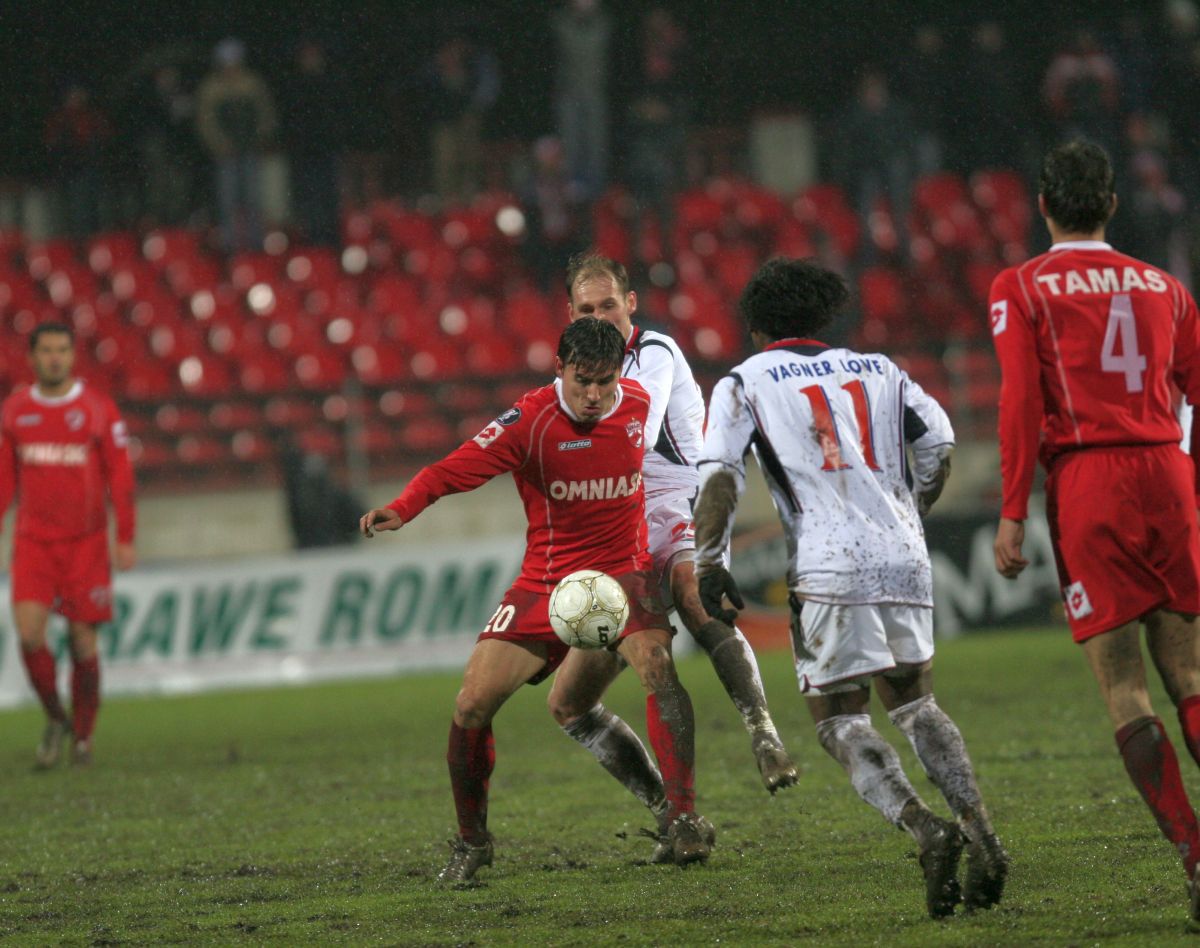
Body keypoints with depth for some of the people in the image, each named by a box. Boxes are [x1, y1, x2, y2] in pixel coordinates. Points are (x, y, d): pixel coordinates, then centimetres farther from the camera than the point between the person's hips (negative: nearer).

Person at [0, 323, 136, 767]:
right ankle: (55, 718, 7)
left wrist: (125, 539, -5)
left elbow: (120, 476, 0)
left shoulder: (98, 409, -2)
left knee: (83, 641, -1)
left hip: (86, 542, -2)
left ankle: (82, 735, 15)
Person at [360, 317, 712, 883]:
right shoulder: (530, 421, -15)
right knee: (473, 704, -9)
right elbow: (456, 469, -24)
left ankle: (682, 818, -22)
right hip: (544, 581, -1)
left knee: (656, 665, -29)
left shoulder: (639, 407, -3)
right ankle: (472, 841, 12)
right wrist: (401, 509, -40)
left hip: (622, 571, 1)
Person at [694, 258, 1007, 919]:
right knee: (914, 701, 18)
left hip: (831, 567, -4)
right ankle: (978, 828, 0)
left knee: (841, 721, 3)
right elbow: (938, 441, 16)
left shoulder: (745, 383, 8)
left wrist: (709, 562, -3)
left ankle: (926, 832, -20)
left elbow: (719, 474, -5)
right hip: (903, 557, 4)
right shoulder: (875, 370, 19)